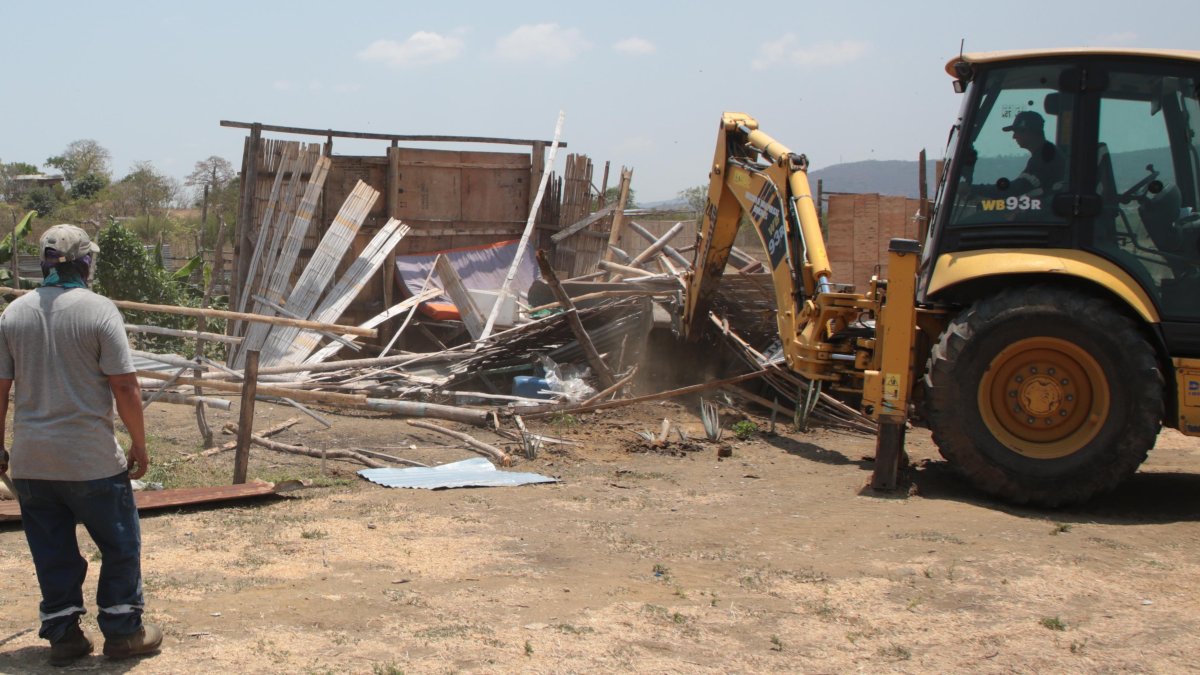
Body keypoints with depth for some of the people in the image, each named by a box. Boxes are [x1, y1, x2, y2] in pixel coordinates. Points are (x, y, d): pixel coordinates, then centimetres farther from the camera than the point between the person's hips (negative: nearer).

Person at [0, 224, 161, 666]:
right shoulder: (99, 310, -11)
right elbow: (124, 386, -13)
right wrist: (139, 444, -2)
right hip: (91, 461, -4)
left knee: (52, 551, 14)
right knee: (120, 545, 11)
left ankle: (63, 635, 21)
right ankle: (123, 632, 17)